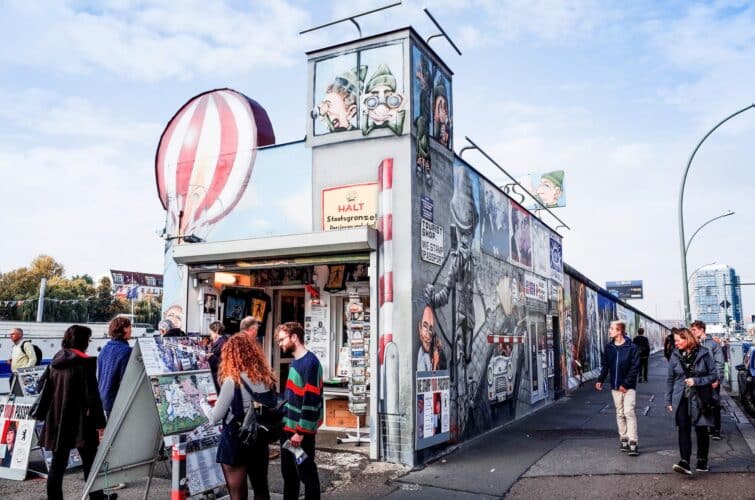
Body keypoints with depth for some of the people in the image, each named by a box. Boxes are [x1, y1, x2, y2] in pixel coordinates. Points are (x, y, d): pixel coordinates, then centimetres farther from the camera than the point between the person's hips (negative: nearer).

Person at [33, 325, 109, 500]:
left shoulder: (56, 360, 5)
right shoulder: (84, 362, -14)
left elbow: (43, 385, 11)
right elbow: (92, 394, -16)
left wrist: (42, 413, 22)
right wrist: (99, 422, -13)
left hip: (57, 419, 6)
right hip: (79, 420, -6)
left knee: (58, 460, 12)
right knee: (89, 459, 7)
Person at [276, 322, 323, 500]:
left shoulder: (310, 362, -18)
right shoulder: (294, 362, 11)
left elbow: (311, 400, -21)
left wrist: (301, 432, -20)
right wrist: (286, 424, 16)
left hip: (301, 432, -9)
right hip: (288, 428, 9)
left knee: (306, 474, 3)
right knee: (288, 473, 18)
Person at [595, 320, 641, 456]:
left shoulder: (631, 347, -11)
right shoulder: (608, 347, 3)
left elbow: (635, 367, -12)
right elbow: (605, 365, 8)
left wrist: (626, 384, -16)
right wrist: (600, 380, -2)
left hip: (628, 386, -5)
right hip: (615, 386, 5)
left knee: (629, 412, -9)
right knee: (620, 414, 10)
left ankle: (632, 443, -4)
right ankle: (624, 441, 19)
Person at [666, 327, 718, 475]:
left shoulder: (704, 354, -5)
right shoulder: (675, 355, 2)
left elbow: (713, 376, -2)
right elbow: (670, 379, 7)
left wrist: (696, 381, -17)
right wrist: (668, 400, 5)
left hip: (699, 399, -1)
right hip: (681, 399, 1)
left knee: (701, 430, 10)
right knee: (683, 429, -8)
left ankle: (702, 460, 25)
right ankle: (685, 462, -12)